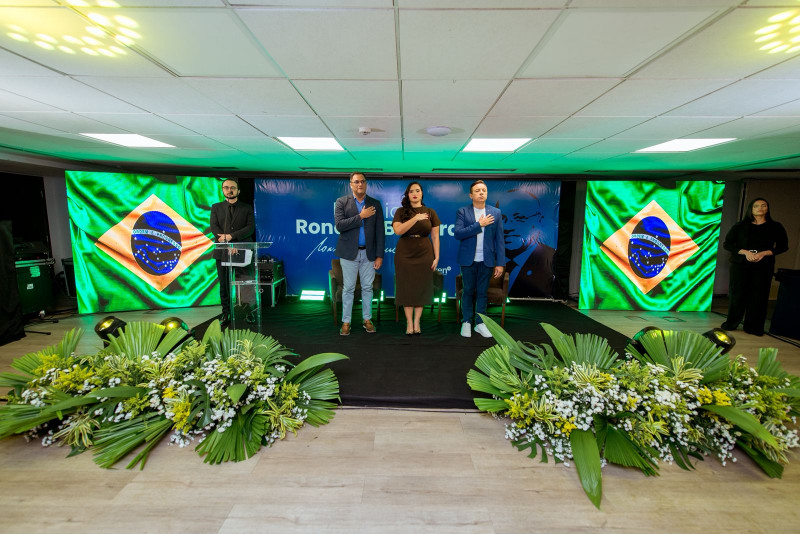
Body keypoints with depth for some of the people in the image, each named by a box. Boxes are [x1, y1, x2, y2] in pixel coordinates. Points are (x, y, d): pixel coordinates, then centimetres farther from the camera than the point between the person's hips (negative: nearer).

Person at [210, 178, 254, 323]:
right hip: (223, 252, 2)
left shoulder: (247, 208, 9)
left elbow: (250, 227, -4)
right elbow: (214, 227, 0)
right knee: (224, 285, 5)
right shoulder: (216, 208, 13)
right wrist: (227, 244, -15)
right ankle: (226, 314, 15)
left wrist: (230, 236, -15)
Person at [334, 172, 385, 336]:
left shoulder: (375, 204, 5)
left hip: (369, 253, 2)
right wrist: (361, 216, -16)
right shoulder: (341, 202, 0)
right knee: (348, 288, 5)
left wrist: (379, 255, -3)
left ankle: (367, 319, 24)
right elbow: (339, 225, -13)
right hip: (349, 253, -2)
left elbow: (380, 231, 2)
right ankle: (346, 321, 16)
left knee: (367, 288, 10)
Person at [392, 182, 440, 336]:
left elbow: (435, 237, 4)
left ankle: (417, 322, 14)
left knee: (421, 288, 3)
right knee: (407, 288, 2)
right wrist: (415, 218, -20)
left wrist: (436, 257, -2)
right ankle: (409, 323, 11)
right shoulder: (401, 212, 3)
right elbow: (398, 230, -13)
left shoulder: (430, 212, 5)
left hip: (424, 254, 1)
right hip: (404, 254, 0)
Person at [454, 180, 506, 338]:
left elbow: (500, 239, 1)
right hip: (468, 260, -1)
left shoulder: (496, 213, 3)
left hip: (487, 260, 1)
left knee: (482, 292, 10)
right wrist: (479, 224, -18)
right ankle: (466, 322, 24)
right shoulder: (463, 212, -2)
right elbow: (457, 233, -15)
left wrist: (500, 263, -4)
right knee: (468, 291, 9)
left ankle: (480, 323, 24)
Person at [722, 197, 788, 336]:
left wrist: (764, 253, -10)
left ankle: (754, 327, 9)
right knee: (737, 294, 0)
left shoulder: (775, 227, 7)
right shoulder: (740, 226, 6)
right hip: (740, 264, 0)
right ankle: (731, 323, 10)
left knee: (758, 295, 0)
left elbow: (783, 246, 8)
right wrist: (745, 252, -12)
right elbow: (727, 244, 2)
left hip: (763, 266, 1)